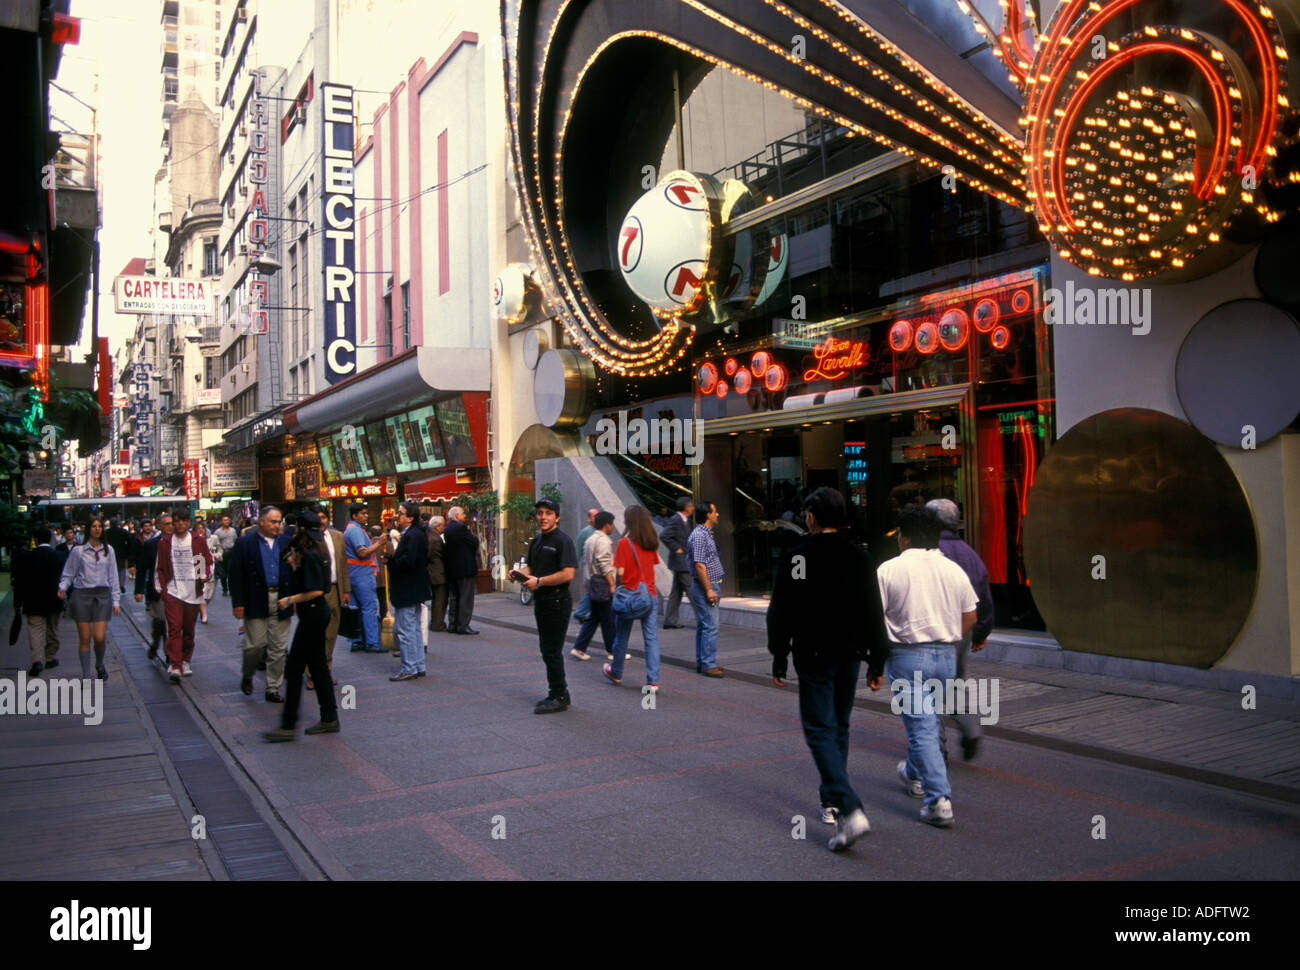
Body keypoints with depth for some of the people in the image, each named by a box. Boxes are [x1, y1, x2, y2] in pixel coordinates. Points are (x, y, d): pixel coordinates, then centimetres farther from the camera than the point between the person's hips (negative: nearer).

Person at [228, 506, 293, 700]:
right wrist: (238, 603, -7)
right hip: (256, 603, -3)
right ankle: (247, 676, 27)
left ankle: (273, 688, 16)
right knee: (256, 645, -2)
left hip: (281, 602, 3)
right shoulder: (244, 543, 0)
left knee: (278, 648, 6)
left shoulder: (287, 543, 8)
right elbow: (236, 575, -3)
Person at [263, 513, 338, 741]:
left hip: (312, 615, -10)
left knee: (294, 670, -4)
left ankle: (288, 726, 1)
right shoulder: (316, 552, 11)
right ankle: (329, 719, 20)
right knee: (318, 667, 15)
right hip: (318, 613, 10)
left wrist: (290, 600, -13)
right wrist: (294, 565, 10)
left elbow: (316, 590, -22)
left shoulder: (309, 555, -18)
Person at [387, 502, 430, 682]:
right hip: (413, 591, 11)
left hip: (408, 592, -11)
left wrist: (389, 562, -14)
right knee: (414, 629, 16)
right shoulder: (410, 534, 14)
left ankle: (409, 669, 2)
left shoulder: (412, 536, -18)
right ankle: (418, 666, 23)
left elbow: (407, 561, -29)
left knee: (405, 630, -4)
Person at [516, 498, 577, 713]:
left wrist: (539, 581, -22)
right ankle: (559, 693, 27)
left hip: (557, 601, -9)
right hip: (541, 601, 9)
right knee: (547, 649, 16)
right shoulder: (536, 541, 13)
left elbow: (568, 573, -23)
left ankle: (558, 698, 5)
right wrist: (521, 573, 1)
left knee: (552, 651, -5)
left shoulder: (563, 541, -14)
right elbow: (530, 566, 24)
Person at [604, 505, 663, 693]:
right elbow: (653, 565, 8)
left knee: (622, 636, 14)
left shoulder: (624, 543, -11)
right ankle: (653, 682, -2)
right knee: (651, 638, 2)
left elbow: (620, 572, -12)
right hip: (650, 595, 3)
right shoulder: (651, 543, 3)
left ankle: (616, 672, 32)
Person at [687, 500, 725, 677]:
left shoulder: (706, 534, 16)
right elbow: (699, 565, -21)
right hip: (705, 587, -11)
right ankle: (708, 665, -5)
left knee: (703, 626, 13)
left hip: (709, 586, 11)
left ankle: (702, 663, 19)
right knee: (710, 626, -9)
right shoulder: (699, 536, -16)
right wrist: (709, 590, -22)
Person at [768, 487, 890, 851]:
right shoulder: (858, 558, 1)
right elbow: (874, 614, 2)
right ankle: (832, 801, 27)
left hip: (813, 657, -4)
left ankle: (850, 810, -18)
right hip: (849, 656, 4)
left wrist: (778, 658, 4)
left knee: (820, 731, -4)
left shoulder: (796, 557, -8)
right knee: (839, 728, 18)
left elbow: (780, 614, -5)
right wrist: (876, 663, 9)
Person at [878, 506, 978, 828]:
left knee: (921, 727, -2)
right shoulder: (954, 569, 5)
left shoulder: (889, 569, -8)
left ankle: (939, 801, -7)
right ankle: (914, 775, 42)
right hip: (946, 656, 5)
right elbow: (970, 617, 10)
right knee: (928, 721, 22)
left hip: (908, 657, -5)